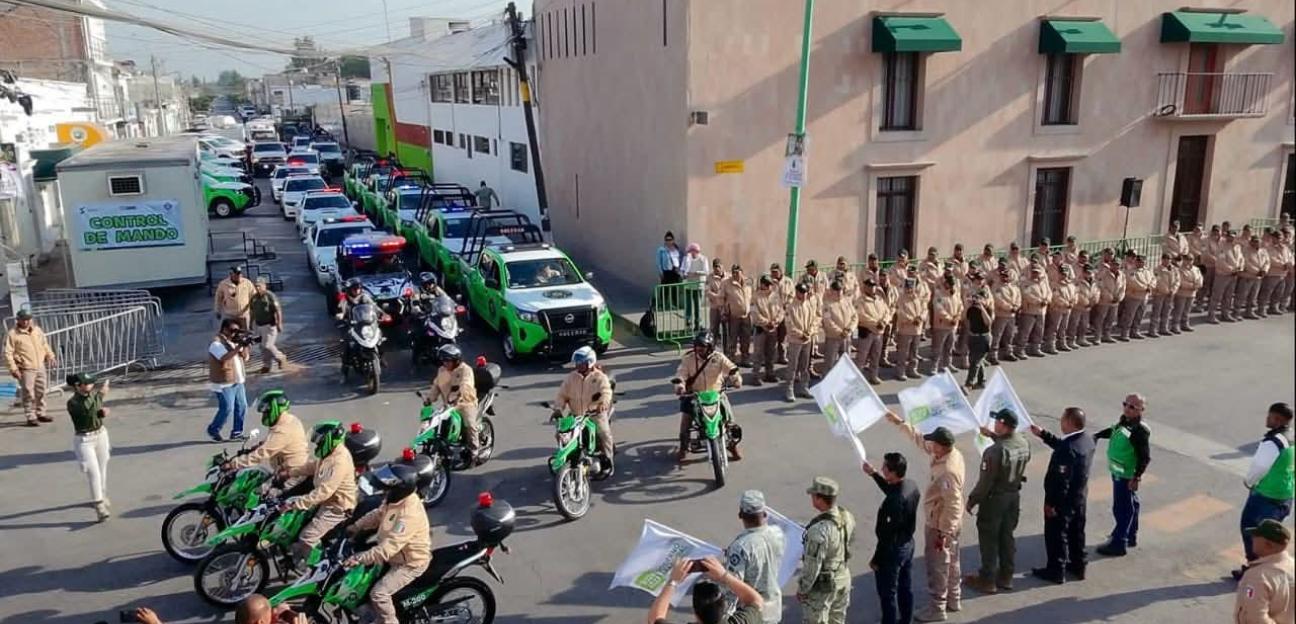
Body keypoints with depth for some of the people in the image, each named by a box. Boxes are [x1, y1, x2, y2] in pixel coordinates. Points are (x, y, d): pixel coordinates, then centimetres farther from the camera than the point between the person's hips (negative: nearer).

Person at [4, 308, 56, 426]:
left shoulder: (37, 330, 10)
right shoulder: (12, 334, -7)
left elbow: (45, 345, 22)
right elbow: (8, 353, -9)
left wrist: (50, 356, 13)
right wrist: (13, 368, -15)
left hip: (40, 367, 6)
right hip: (26, 369, -5)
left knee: (41, 392, 12)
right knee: (29, 394, -4)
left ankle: (40, 414, 25)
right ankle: (31, 417, 2)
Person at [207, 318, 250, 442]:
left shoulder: (233, 340, 11)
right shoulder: (216, 343, -14)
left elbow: (244, 356, 10)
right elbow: (225, 357, -29)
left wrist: (244, 345, -7)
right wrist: (238, 346, -33)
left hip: (237, 381, 8)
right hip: (224, 383, -8)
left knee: (242, 407, 7)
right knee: (227, 409, -8)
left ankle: (236, 432, 17)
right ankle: (213, 430, 13)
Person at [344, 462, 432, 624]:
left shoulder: (409, 515, -37)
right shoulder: (396, 499, -6)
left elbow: (388, 548, -39)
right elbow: (377, 515, 11)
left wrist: (360, 558, -40)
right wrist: (355, 527, 1)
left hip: (410, 563, -10)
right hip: (396, 555, 10)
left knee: (378, 593, -17)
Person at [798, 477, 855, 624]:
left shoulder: (819, 529, -34)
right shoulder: (847, 516, -11)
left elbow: (812, 566, -26)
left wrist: (801, 589, -11)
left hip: (822, 586, -7)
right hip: (844, 579, 7)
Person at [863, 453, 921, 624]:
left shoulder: (894, 501, -34)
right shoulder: (911, 485, -8)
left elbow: (888, 535, -26)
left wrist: (876, 559, -15)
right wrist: (874, 474, 15)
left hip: (893, 550, -9)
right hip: (908, 544, 9)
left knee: (888, 593, 9)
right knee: (905, 587, 24)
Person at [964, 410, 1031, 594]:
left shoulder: (994, 452, -30)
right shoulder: (1024, 444, -8)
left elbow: (985, 482, -23)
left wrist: (972, 500, -9)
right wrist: (993, 435, 26)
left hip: (995, 499, -7)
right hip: (1014, 496, 7)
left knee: (989, 539, 8)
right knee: (1007, 536, 19)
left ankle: (987, 580, 19)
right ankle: (1006, 577, 30)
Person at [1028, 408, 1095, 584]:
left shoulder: (1069, 448, -33)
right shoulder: (1087, 438, -5)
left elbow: (1061, 480, -28)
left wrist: (1051, 503, -19)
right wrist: (1042, 434, 15)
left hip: (1063, 500, -8)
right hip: (1080, 497, 8)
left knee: (1056, 536, 9)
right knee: (1076, 533, 23)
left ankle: (1056, 571, 22)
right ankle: (1078, 566, 38)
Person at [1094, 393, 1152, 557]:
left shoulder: (1140, 431, -24)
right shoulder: (1124, 420, 2)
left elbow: (1145, 457, -23)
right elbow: (1113, 431, 24)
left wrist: (1136, 477, -24)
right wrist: (1097, 436, 17)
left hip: (1126, 476, -9)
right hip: (1118, 472, 9)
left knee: (1122, 508, -1)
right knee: (1130, 505, 23)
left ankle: (1118, 544, 8)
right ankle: (1131, 537, 38)